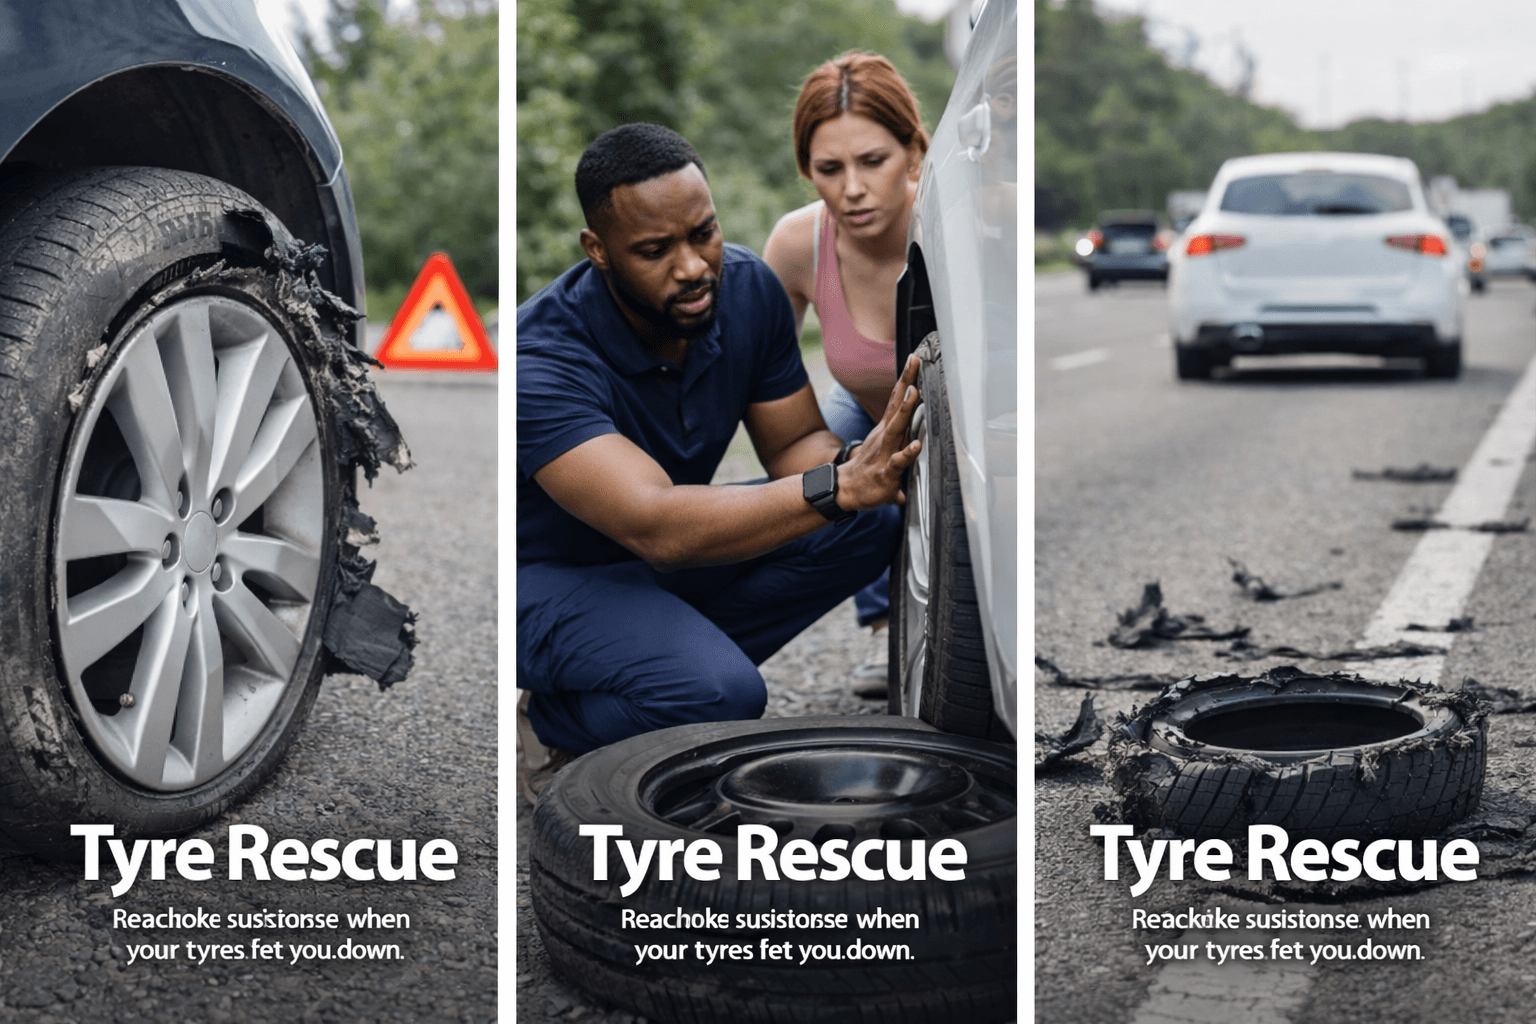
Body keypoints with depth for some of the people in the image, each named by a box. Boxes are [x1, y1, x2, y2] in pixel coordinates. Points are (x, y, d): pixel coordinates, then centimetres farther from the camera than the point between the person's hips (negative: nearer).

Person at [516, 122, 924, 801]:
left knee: (872, 522, -15)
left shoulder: (747, 288, -12)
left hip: (675, 556, 7)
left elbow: (794, 443, -4)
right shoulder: (543, 358, -32)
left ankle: (683, 660, -5)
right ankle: (547, 727, -3)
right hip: (551, 576, -7)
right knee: (721, 695, -34)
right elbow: (657, 527, -43)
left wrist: (862, 462, -29)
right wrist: (840, 486, -52)